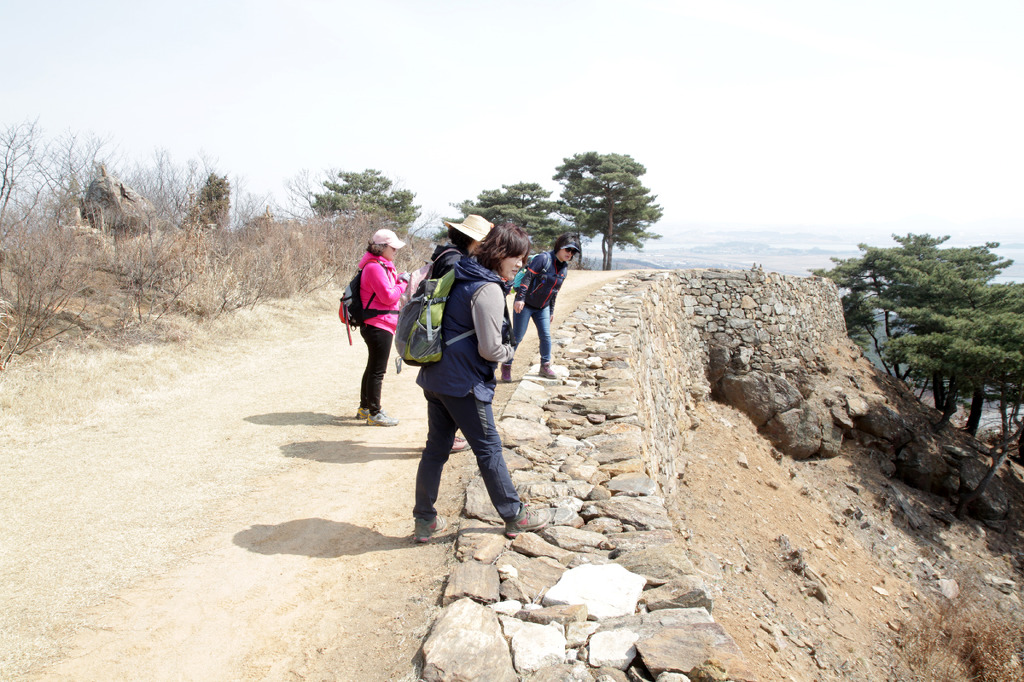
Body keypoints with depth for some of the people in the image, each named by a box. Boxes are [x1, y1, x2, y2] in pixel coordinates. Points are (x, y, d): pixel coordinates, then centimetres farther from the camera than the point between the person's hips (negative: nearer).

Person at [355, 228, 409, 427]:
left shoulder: (382, 266, 17)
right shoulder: (374, 267, -17)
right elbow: (388, 296, -21)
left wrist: (398, 279, 5)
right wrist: (403, 283, -9)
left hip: (375, 326, 11)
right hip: (379, 326, -11)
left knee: (372, 368, 19)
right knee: (377, 371, -4)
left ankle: (364, 408, 30)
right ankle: (374, 413, 3)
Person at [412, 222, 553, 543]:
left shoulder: (462, 278, 10)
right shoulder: (489, 289, -18)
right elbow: (490, 349, -20)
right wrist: (508, 352, 3)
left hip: (434, 377, 9)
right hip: (463, 384, -9)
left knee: (436, 448, 15)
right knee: (489, 449, 5)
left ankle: (424, 521, 23)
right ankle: (515, 517, 20)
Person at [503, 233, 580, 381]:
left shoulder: (564, 269, 5)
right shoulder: (544, 258, -18)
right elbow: (527, 277, -22)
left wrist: (551, 310, 17)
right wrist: (519, 298, -29)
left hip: (542, 307, 6)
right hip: (525, 304, -6)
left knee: (546, 336, 4)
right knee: (517, 337, 0)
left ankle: (545, 366, 20)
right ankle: (506, 366, 15)